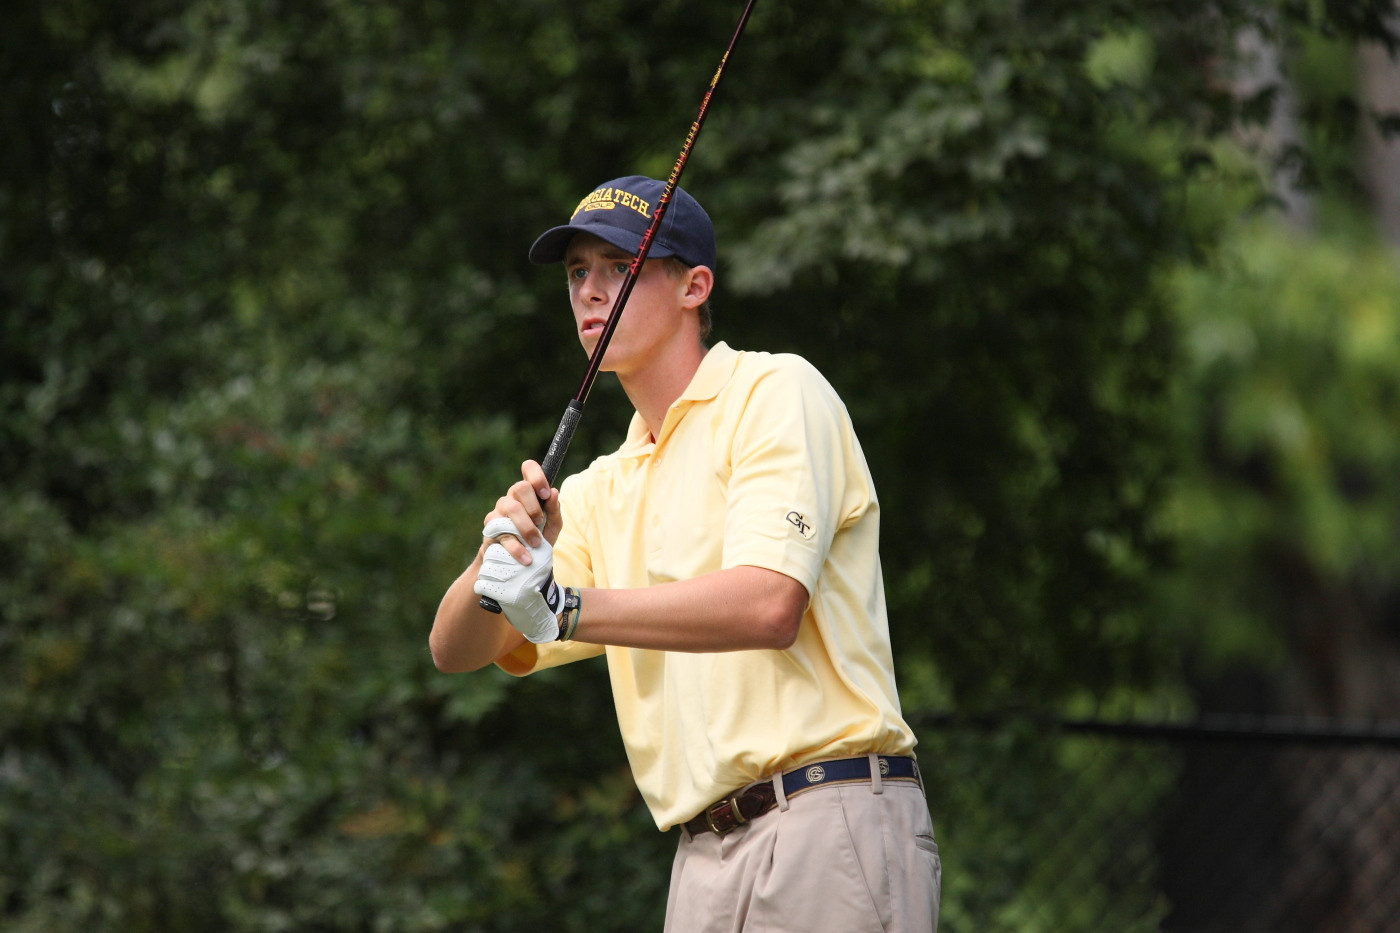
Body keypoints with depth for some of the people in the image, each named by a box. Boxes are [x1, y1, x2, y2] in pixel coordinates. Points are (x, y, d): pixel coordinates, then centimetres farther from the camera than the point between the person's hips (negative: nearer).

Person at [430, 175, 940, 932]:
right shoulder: (601, 492, 20)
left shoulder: (775, 393, 0)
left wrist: (568, 607, -16)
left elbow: (768, 605, -15)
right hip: (704, 861, 6)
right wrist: (500, 555, -9)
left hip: (831, 828, -6)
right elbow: (455, 649, 12)